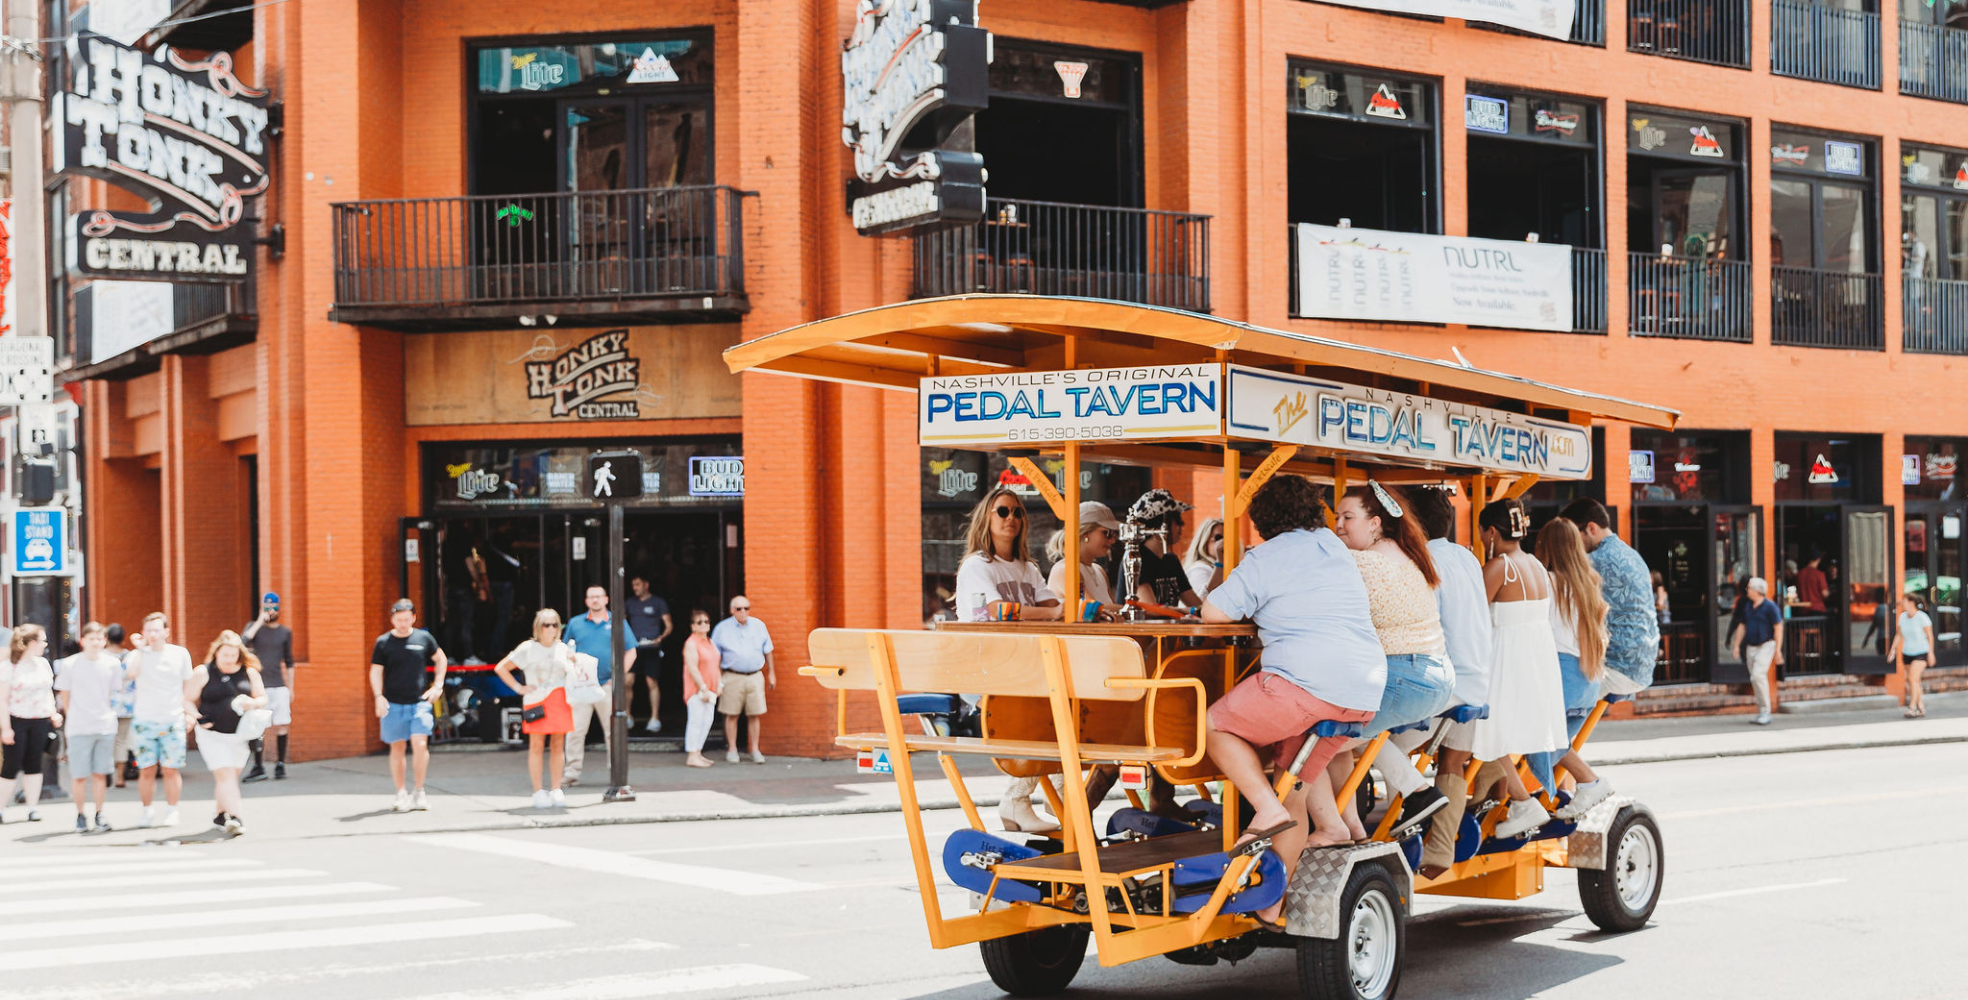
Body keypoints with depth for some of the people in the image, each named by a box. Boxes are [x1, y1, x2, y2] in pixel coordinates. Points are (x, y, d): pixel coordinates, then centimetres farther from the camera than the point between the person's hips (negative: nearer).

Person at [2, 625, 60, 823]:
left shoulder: (43, 663, 9)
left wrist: (53, 713, 9)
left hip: (39, 721, 5)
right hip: (16, 721, -5)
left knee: (34, 765, 7)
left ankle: (33, 808, 11)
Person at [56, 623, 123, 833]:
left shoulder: (112, 664, 2)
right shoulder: (70, 664, -4)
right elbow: (64, 694, 6)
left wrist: (106, 713, 8)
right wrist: (72, 716, 7)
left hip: (105, 726, 2)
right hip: (78, 728, -2)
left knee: (100, 773, 6)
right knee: (80, 776, -1)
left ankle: (99, 815, 14)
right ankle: (81, 816, 11)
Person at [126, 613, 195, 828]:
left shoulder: (181, 654, 4)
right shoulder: (138, 655, 2)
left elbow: (187, 685, 13)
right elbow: (131, 673, -20)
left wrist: (188, 712, 8)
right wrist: (141, 648, -11)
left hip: (173, 721, 0)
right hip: (144, 720, 0)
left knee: (171, 769, -2)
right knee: (147, 770, 0)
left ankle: (171, 811, 8)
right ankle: (145, 811, 12)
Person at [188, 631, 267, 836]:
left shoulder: (249, 672, 5)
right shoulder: (203, 673, -3)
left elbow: (262, 698, 12)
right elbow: (188, 700, 1)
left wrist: (253, 703, -11)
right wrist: (196, 716, -17)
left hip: (240, 735, 4)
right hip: (213, 735, -4)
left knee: (230, 777, 11)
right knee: (225, 775, -14)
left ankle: (221, 815, 28)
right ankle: (234, 817, -22)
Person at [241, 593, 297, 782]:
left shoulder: (286, 632, 11)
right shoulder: (254, 626, 5)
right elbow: (243, 641, -17)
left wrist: (291, 688, 12)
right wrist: (260, 621, -16)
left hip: (279, 687, 2)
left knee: (280, 726, -1)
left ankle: (280, 766, 6)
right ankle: (258, 768, 2)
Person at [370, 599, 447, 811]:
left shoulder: (424, 638, 4)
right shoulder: (383, 642, 1)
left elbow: (440, 659, 18)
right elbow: (376, 671, 2)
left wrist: (437, 685, 8)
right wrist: (379, 696, -12)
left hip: (419, 702, 0)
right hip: (393, 704, 0)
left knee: (420, 744, -12)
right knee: (397, 748, 6)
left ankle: (419, 791, 1)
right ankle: (401, 794, 16)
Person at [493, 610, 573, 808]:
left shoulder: (563, 649, 14)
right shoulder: (528, 648, 3)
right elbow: (500, 668, 5)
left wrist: (574, 662, 3)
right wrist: (519, 687, -1)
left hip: (560, 700, 3)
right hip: (536, 701, -3)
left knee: (558, 745, 3)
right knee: (537, 745, -5)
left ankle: (556, 789, 9)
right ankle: (538, 791, -1)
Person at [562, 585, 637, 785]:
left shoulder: (617, 623, 6)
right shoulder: (575, 624, 10)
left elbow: (630, 652, 7)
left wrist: (620, 676, -3)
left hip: (608, 686, -1)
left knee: (613, 731, 0)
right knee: (575, 730, -4)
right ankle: (572, 773, 1)